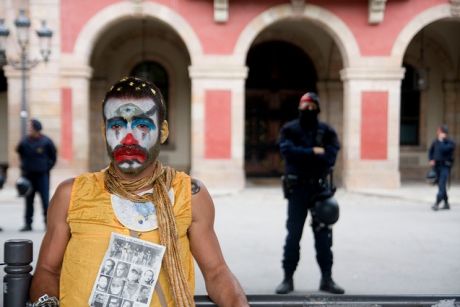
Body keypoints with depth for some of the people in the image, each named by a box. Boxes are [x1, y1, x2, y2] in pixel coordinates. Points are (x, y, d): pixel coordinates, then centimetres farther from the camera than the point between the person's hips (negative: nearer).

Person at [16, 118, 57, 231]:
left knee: (45, 199, -2)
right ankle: (28, 223, 14)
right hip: (28, 175, 3)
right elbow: (19, 152, 16)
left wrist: (47, 167, -1)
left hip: (42, 175, -3)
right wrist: (23, 167, 7)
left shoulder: (46, 141, -5)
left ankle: (48, 222, 6)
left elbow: (53, 157, 5)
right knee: (28, 200, 8)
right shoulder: (25, 141, 1)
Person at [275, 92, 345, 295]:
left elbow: (330, 157, -8)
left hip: (320, 188, 1)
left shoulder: (326, 131, 6)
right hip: (297, 189, -1)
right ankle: (288, 279, 10)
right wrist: (313, 152, -14)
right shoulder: (289, 129, 3)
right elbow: (288, 151, -14)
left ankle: (327, 279, 14)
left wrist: (302, 155, -15)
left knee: (323, 235, 5)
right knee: (293, 234, 2)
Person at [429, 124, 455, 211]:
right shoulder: (436, 141, 10)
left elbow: (444, 149, -24)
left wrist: (441, 140, -13)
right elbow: (431, 151, 21)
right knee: (441, 185, 10)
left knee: (442, 185, -15)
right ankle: (446, 203, 20)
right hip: (437, 165, 6)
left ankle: (437, 203, -23)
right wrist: (431, 160, 6)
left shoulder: (450, 143, -6)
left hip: (445, 166, -6)